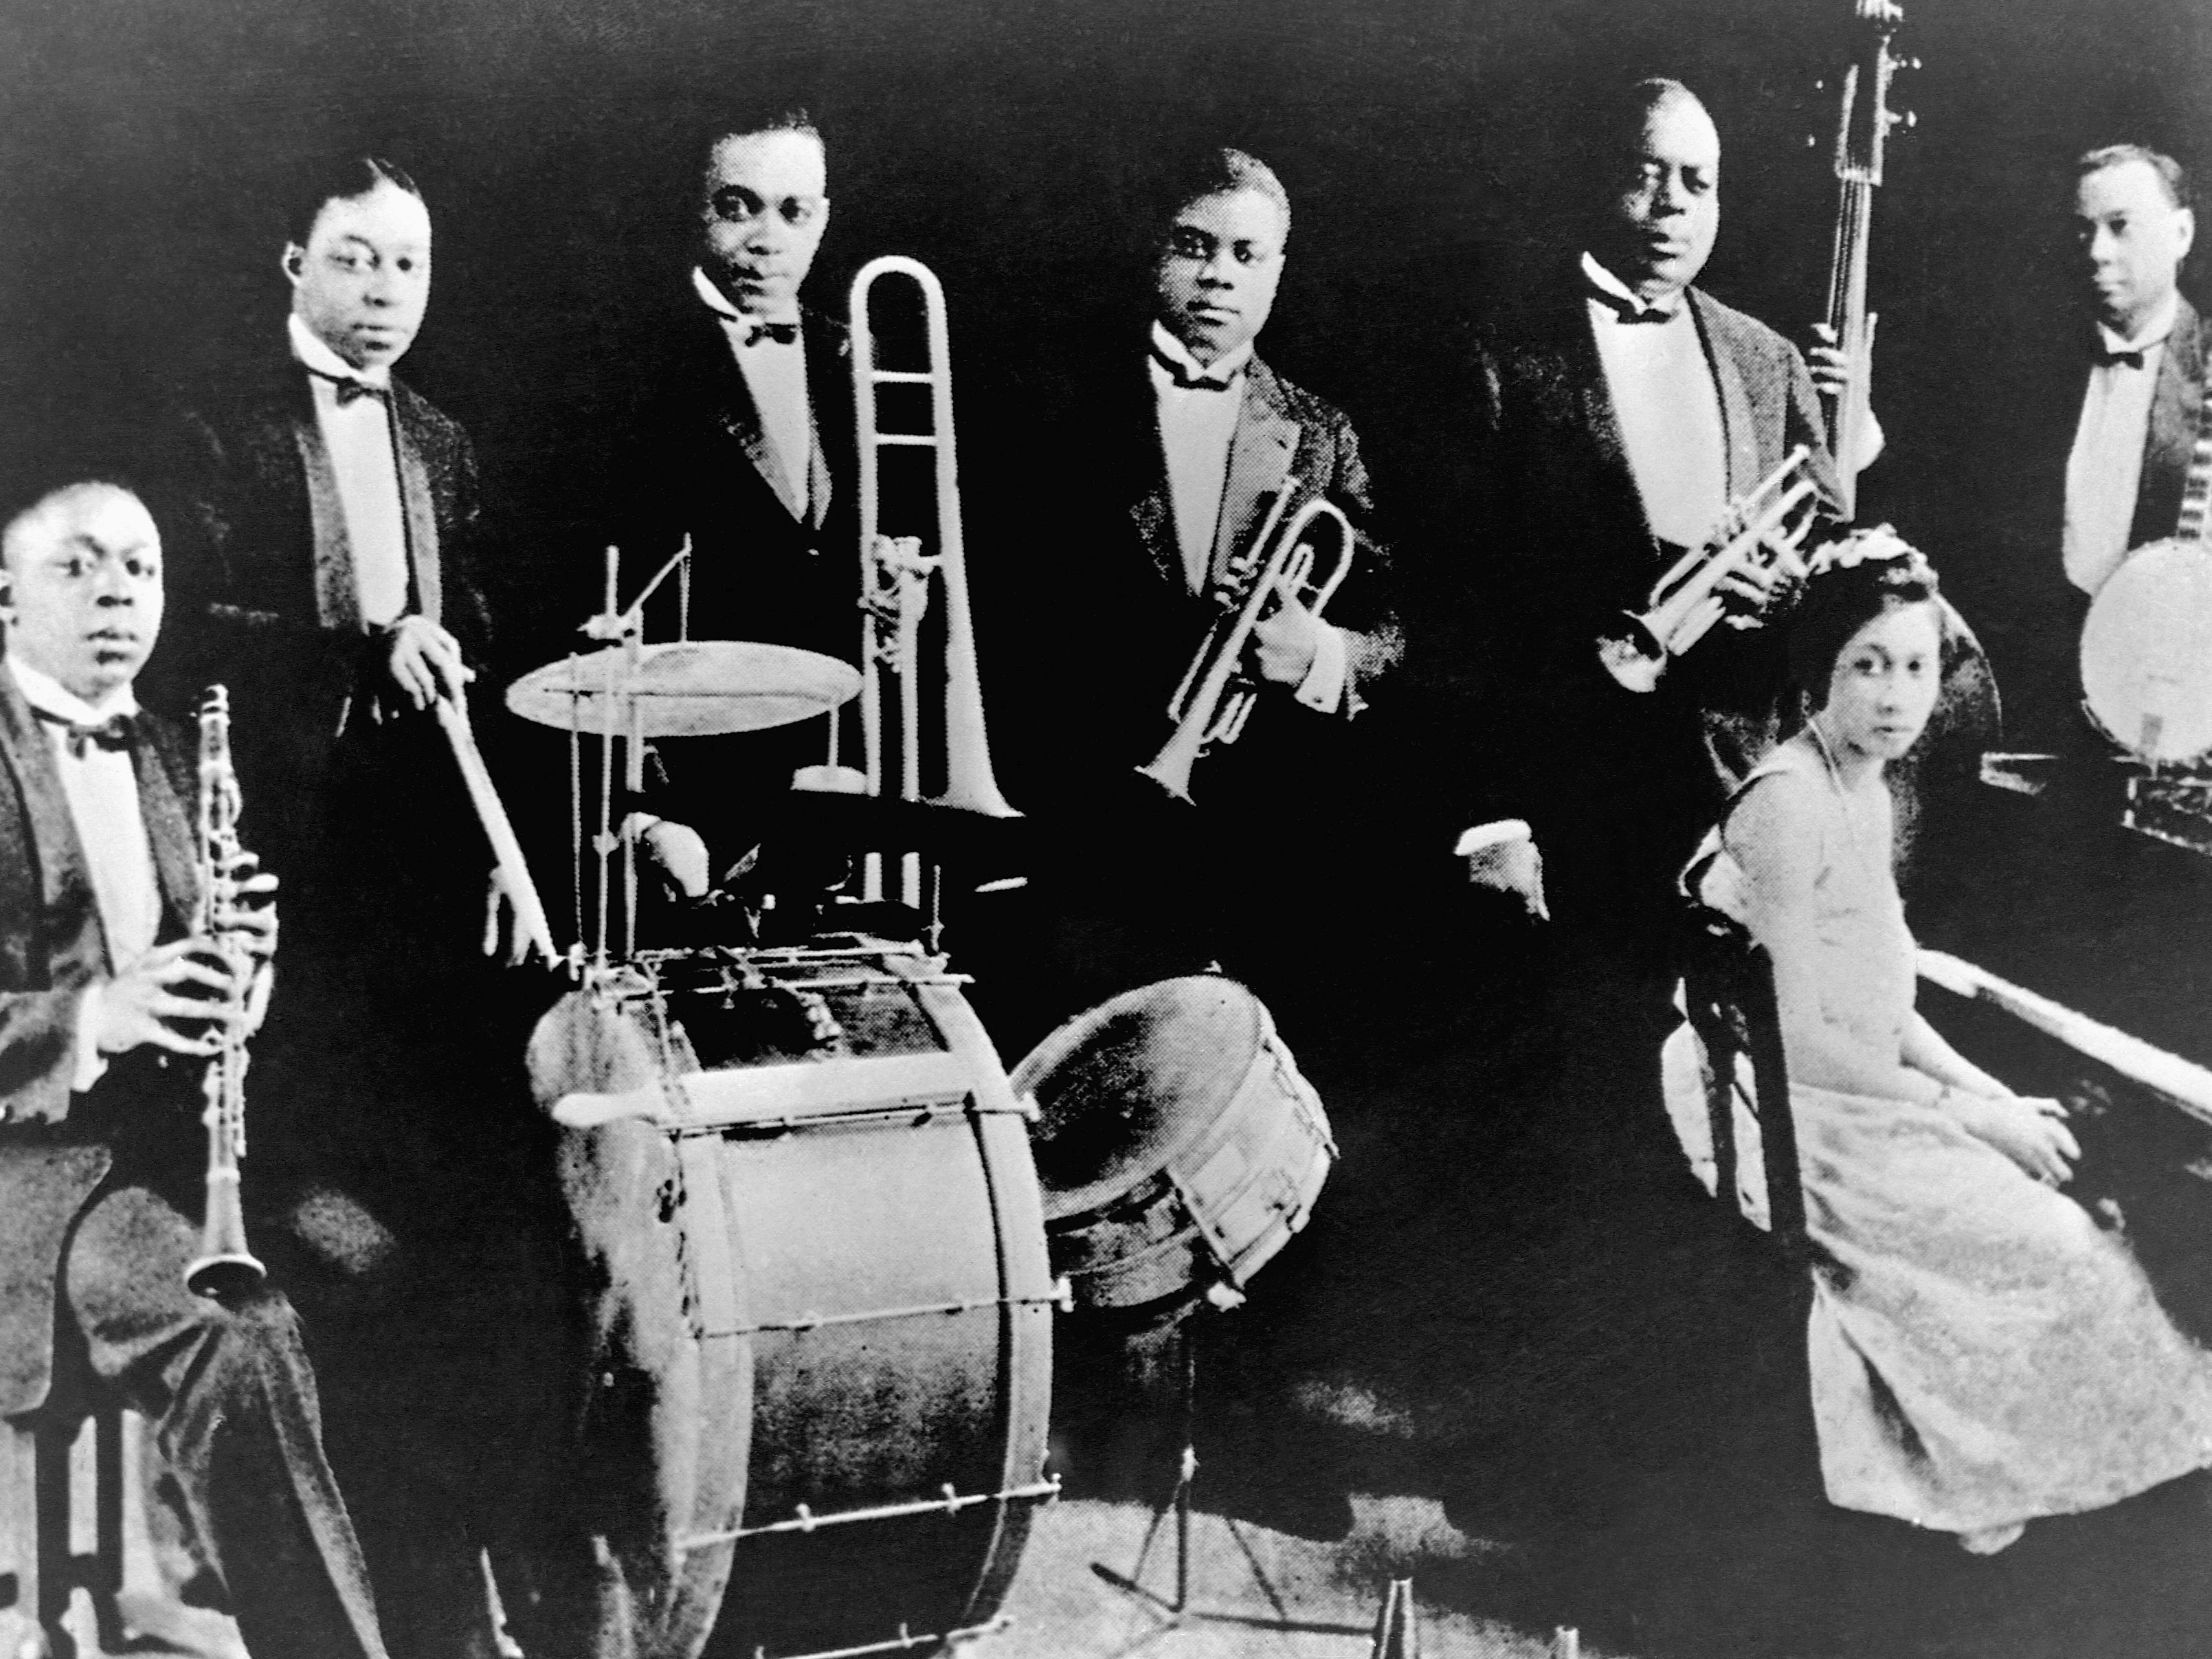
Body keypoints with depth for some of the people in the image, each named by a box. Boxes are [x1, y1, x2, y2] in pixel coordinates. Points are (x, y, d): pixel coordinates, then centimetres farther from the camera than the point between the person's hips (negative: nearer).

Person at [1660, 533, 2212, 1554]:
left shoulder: (1865, 790, 6)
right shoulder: (1790, 802, -23)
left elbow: (1873, 999, 13)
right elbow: (1798, 1036, -24)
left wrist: (1984, 1088, 1)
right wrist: (1967, 1112, -17)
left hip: (1843, 1086, 9)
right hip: (1773, 1113, -9)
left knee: (2038, 1165, 3)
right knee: (2041, 1242, -7)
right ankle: (1981, 1483, 16)